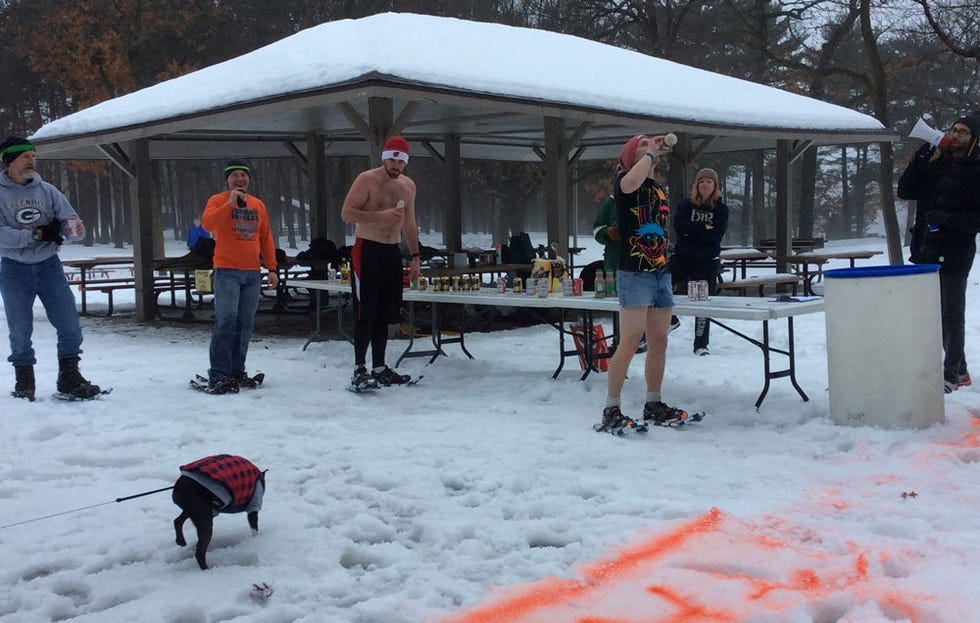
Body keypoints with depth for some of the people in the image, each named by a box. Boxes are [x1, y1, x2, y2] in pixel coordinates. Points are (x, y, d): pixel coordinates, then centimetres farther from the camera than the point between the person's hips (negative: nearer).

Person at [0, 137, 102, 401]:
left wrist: (75, 230, -24)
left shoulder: (47, 190, 2)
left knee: (70, 325, 0)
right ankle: (24, 382, 24)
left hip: (49, 265, 2)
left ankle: (69, 379, 13)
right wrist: (37, 234, -20)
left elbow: (69, 221, -1)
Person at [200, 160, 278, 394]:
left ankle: (237, 372, 13)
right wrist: (230, 203, -19)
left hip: (253, 273, 5)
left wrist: (271, 268, 13)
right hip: (227, 271, -5)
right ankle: (218, 376, -10)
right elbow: (207, 224, -15)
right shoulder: (218, 200, 3)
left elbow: (266, 238, 18)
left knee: (245, 324, 5)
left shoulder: (258, 205, 16)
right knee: (226, 321, -12)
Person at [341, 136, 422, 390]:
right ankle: (359, 369, -8)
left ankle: (379, 367, 16)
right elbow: (346, 213, -13)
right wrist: (381, 215, -23)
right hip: (367, 250, -6)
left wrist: (415, 256, 17)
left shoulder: (408, 186, 13)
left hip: (392, 252, 6)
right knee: (365, 312, -10)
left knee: (385, 313, 9)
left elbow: (409, 223, 21)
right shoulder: (366, 180, -7)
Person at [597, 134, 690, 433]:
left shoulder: (658, 188, 20)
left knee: (659, 342, 10)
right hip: (634, 273, -8)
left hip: (661, 273, 8)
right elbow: (630, 182, -30)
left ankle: (654, 405, 21)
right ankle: (611, 411, -7)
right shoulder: (624, 178, -4)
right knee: (630, 343, -12)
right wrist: (651, 152, -15)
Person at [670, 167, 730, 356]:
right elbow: (679, 226, -12)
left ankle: (701, 345, 16)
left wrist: (692, 230, -12)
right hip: (681, 257, 0)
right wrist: (703, 229, -12)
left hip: (707, 262, 0)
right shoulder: (685, 204, 5)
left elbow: (715, 236, -11)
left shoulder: (721, 209, 3)